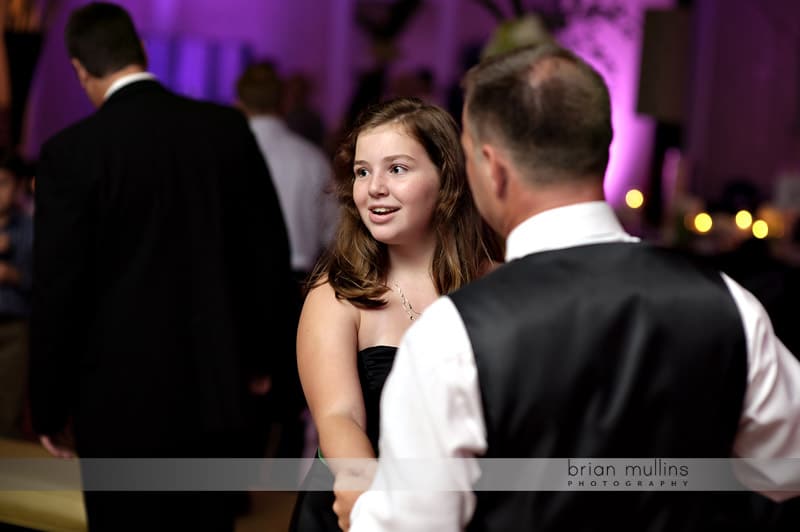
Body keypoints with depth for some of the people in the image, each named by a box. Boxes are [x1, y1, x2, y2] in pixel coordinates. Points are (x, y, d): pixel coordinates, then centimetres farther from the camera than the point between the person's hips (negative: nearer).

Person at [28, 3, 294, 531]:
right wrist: (258, 354, 17)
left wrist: (50, 405, 1)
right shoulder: (228, 127, -1)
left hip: (122, 395, -4)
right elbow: (271, 250, 5)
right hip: (216, 387, 4)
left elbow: (58, 288, -10)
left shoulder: (71, 151, -12)